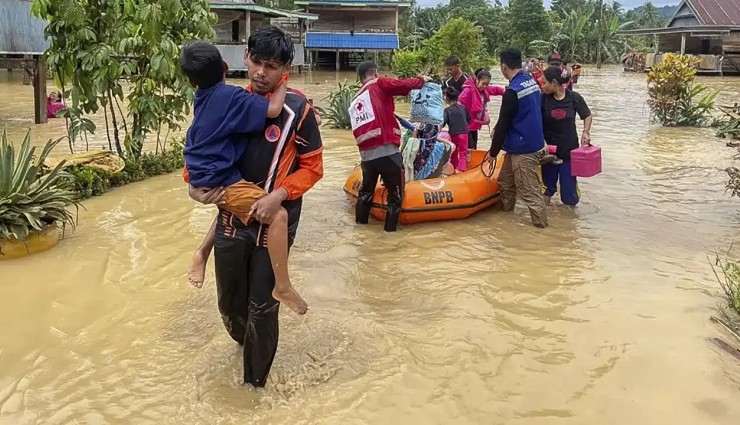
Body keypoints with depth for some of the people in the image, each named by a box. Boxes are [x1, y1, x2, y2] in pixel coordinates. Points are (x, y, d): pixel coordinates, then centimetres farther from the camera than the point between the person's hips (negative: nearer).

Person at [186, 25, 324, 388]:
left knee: (262, 307, 7)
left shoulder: (297, 109, -11)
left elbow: (312, 167, -7)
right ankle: (247, 343, 52)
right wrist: (195, 184, -5)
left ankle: (255, 381, 28)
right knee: (229, 303, 18)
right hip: (230, 219, 4)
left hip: (273, 225, -4)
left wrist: (278, 196, -21)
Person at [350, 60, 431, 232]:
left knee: (366, 190, 27)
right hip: (387, 152, -6)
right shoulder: (379, 85, 0)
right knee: (395, 194, 10)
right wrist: (422, 80, 14)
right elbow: (405, 85, -4)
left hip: (366, 155, 6)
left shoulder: (354, 101, 20)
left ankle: (360, 223, 37)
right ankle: (391, 228, 14)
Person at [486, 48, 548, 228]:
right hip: (533, 142, 10)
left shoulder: (512, 91, -21)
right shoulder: (532, 82, 7)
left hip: (524, 150, -10)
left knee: (529, 190, -1)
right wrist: (498, 131, 20)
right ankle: (505, 210, 35)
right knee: (505, 180, 21)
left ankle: (541, 223, 7)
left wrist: (493, 152, -5)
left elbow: (503, 124, -16)